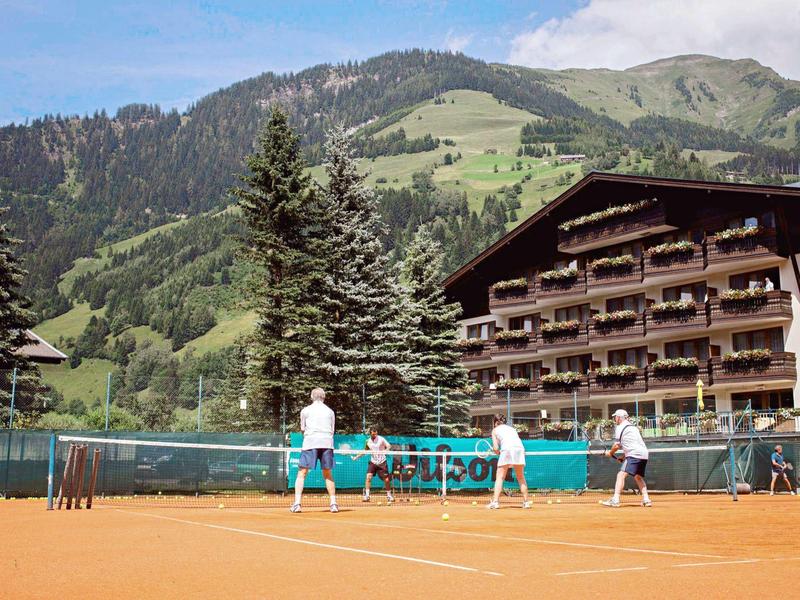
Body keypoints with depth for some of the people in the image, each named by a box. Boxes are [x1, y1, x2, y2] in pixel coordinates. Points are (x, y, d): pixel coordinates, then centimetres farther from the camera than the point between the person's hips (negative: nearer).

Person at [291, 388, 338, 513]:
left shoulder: (305, 410, 10)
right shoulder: (330, 411, 15)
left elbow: (303, 429, 15)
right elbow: (332, 430, 15)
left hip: (310, 443, -2)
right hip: (327, 443, 2)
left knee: (301, 474, 2)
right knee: (328, 475, 13)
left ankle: (297, 504, -10)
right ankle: (333, 504, 7)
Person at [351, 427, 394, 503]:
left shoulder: (381, 439, -8)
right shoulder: (368, 441, 3)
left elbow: (389, 446, -10)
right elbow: (365, 451, 17)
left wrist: (385, 451, -29)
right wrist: (356, 457, 12)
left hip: (382, 462, -2)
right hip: (373, 462, 2)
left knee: (386, 479, -1)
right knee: (368, 476, -16)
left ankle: (389, 495, 19)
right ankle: (366, 495, -12)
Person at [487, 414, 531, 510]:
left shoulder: (495, 430, 19)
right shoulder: (512, 428, 31)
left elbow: (496, 448, 6)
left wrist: (498, 452, 27)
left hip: (507, 449, -4)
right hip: (520, 448, 4)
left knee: (500, 477, 2)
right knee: (521, 478, 15)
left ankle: (495, 502, -9)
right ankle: (526, 502, 13)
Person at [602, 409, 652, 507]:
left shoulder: (620, 427, 0)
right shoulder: (633, 427, 27)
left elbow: (617, 445, -3)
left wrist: (610, 453, 15)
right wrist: (624, 456, 26)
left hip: (635, 454, -9)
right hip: (644, 454, 9)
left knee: (621, 475, -16)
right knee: (638, 477, 24)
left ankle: (615, 499, -27)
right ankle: (646, 499, 19)